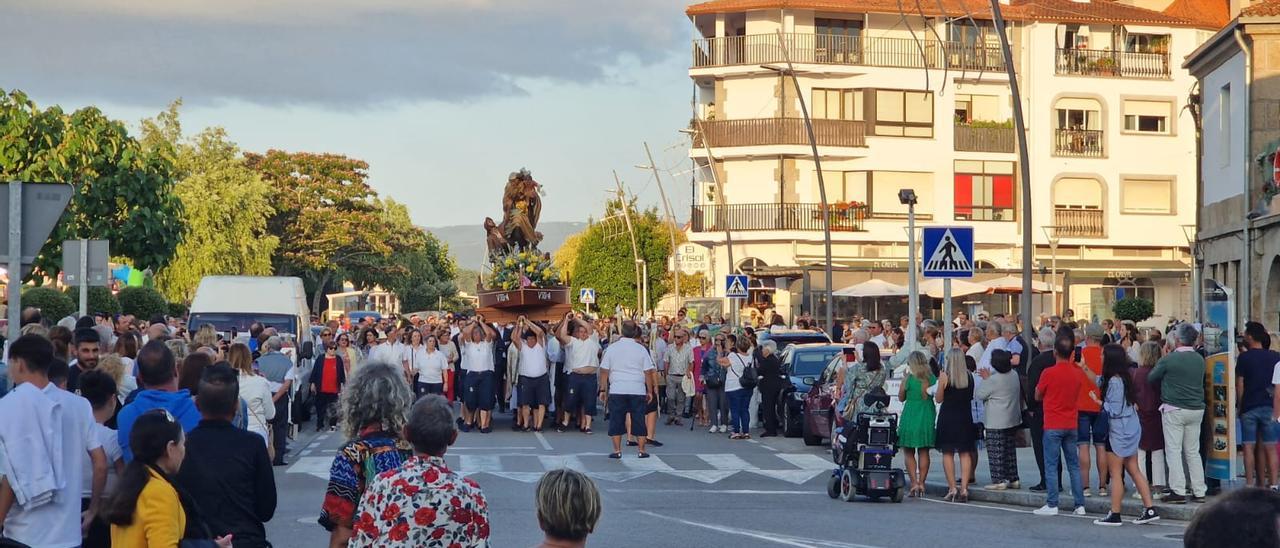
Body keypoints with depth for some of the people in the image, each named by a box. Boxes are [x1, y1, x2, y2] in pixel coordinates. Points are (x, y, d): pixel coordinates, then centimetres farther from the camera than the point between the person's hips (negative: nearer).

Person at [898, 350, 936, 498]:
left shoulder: (909, 379, -11)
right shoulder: (932, 378, -1)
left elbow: (901, 398, 2)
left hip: (910, 416, -4)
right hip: (927, 418, 4)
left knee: (909, 453, 4)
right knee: (924, 452, 10)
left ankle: (914, 482, -6)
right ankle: (921, 482, 9)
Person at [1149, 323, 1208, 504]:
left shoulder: (1169, 359, -13)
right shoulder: (1200, 360, 2)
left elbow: (1151, 378, -1)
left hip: (1174, 410, -5)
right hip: (1196, 409, 5)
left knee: (1174, 451, 0)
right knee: (1193, 452, 12)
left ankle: (1178, 491, -4)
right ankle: (1199, 491, 11)